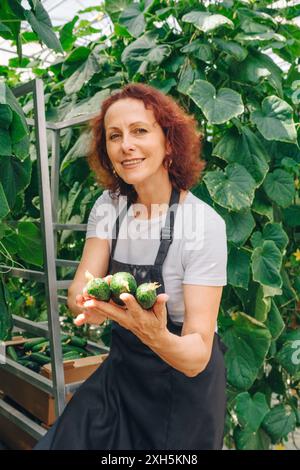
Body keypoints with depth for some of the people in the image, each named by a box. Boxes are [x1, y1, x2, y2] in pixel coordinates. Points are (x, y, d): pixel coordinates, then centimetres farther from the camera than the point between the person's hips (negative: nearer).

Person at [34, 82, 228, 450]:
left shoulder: (204, 223, -22)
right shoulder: (109, 205, -6)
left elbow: (198, 356, -24)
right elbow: (78, 291, -14)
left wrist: (157, 336, -45)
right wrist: (89, 302, -37)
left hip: (186, 385, -3)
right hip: (122, 374, 4)